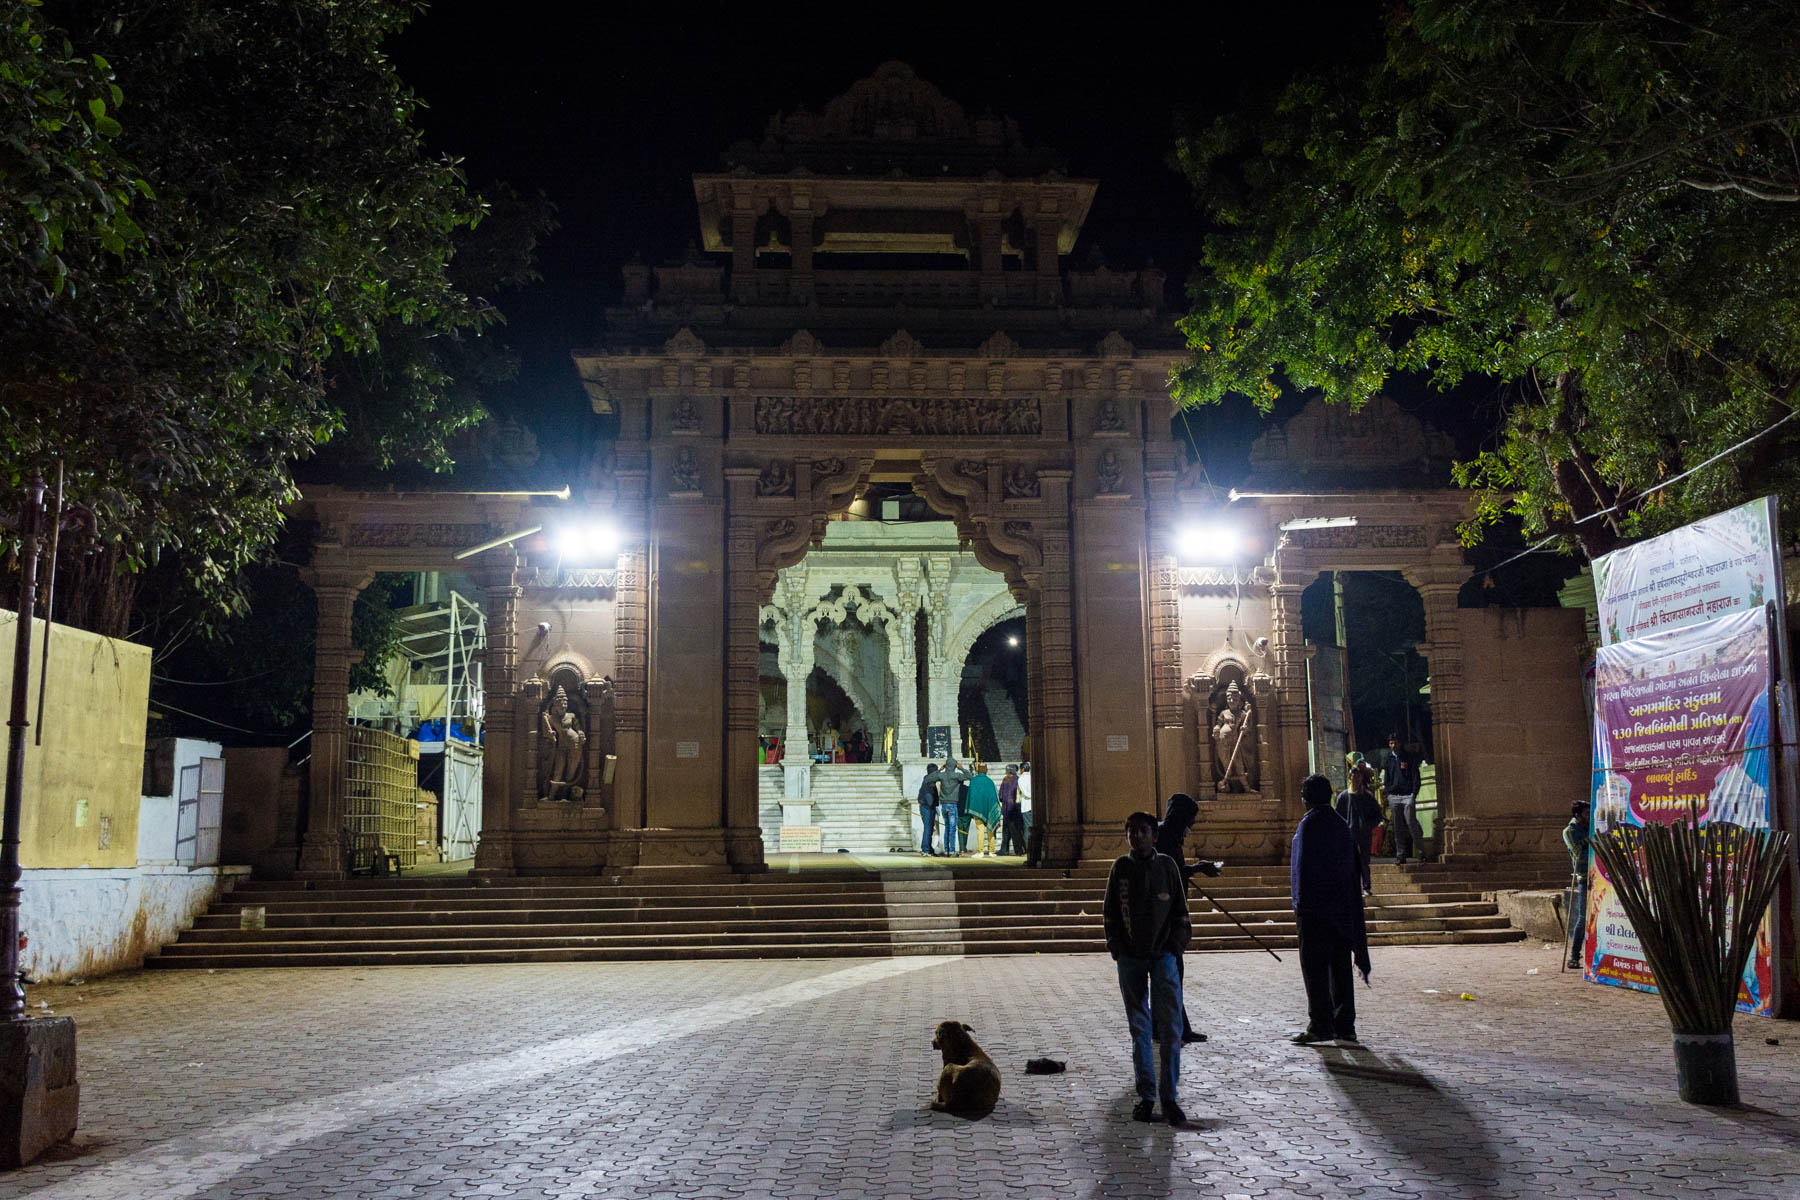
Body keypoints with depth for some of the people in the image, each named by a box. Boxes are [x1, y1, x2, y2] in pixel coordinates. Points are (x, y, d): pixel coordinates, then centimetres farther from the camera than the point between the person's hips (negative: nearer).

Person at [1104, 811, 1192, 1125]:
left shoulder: (1167, 865, 2)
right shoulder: (1121, 867, 4)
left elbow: (1180, 911, 6)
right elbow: (1111, 913, 8)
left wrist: (1174, 946, -4)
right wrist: (1117, 948, -1)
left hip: (1163, 955, -1)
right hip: (1130, 958, 1)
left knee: (1170, 1026, -5)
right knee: (1139, 1028, 5)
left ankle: (1169, 1096, 0)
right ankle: (1145, 1095, 12)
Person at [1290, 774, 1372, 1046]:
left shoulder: (1310, 824, -11)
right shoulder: (1341, 824, 11)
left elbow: (1304, 866, -16)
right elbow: (1352, 867, 15)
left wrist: (1300, 904, -11)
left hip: (1315, 908, -7)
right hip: (1342, 907, 7)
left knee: (1314, 967, -3)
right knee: (1340, 968, 9)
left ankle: (1320, 1026, -4)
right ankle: (1344, 1027, 11)